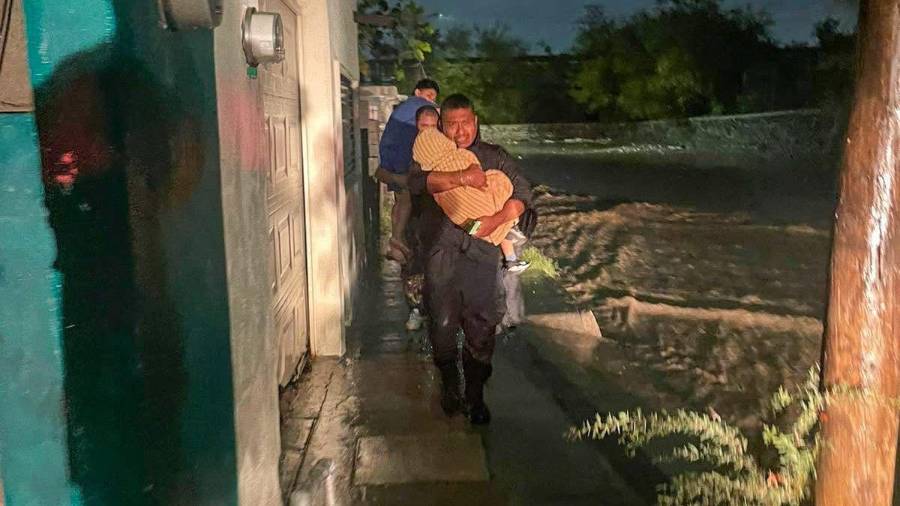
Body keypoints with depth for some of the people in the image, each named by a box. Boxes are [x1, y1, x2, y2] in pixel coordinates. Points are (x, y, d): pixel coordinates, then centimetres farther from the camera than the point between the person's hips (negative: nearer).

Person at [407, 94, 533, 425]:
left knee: (481, 326, 1)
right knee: (442, 323, 5)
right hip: (441, 252, 0)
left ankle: (476, 394, 17)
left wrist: (497, 219, -15)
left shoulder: (494, 157, 11)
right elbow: (417, 182, -13)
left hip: (482, 252, 0)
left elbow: (522, 193, 2)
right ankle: (449, 382, 29)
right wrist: (462, 178, -22)